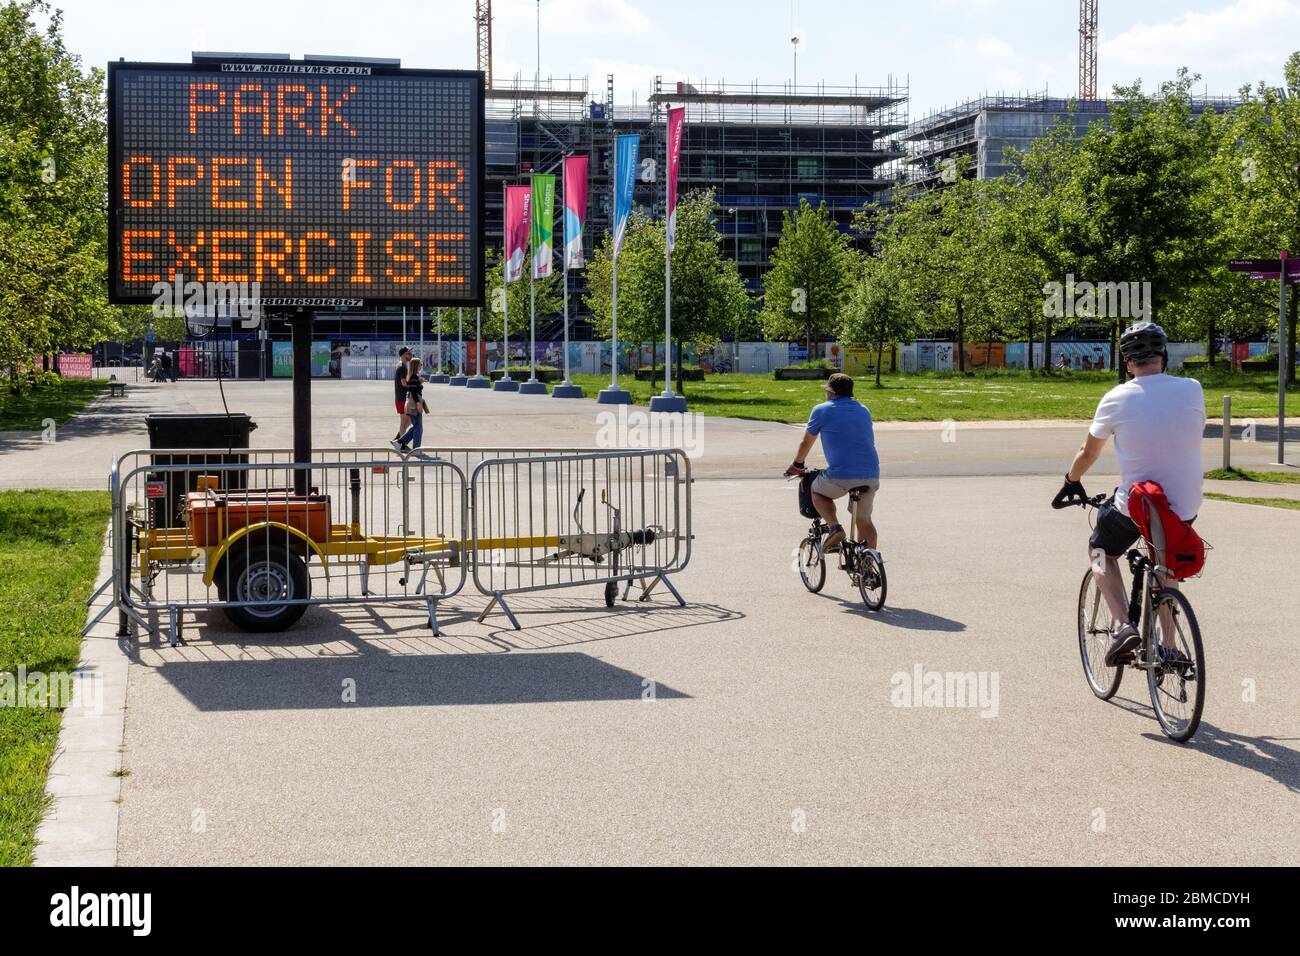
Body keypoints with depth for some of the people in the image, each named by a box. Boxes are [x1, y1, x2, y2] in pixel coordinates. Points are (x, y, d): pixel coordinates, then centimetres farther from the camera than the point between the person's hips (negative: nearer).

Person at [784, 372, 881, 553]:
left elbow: (806, 444, 17)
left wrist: (796, 466, 36)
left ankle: (834, 527, 4)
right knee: (864, 520, 20)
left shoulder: (822, 410, 6)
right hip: (871, 476, 4)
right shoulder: (863, 410, 20)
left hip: (840, 477, -4)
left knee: (817, 491, 25)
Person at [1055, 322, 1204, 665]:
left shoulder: (1116, 399, -8)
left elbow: (1088, 453, 5)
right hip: (1184, 508, 3)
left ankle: (1122, 624, 3)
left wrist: (1071, 481, 26)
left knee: (1100, 551, 25)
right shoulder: (1192, 390, -3)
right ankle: (1168, 646, 25)